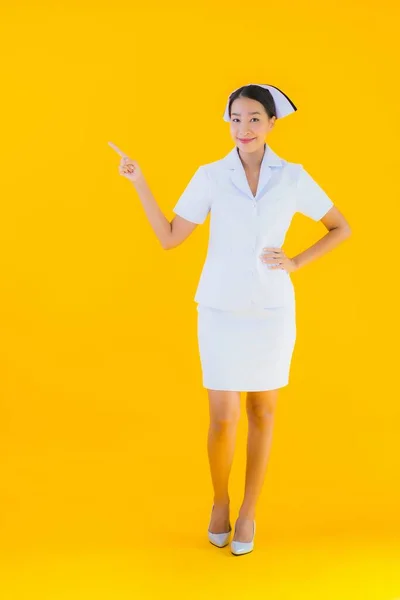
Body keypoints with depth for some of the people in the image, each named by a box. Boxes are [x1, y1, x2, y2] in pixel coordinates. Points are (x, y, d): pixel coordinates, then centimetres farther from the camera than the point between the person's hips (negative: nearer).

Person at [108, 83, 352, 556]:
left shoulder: (293, 177, -1)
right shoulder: (210, 176, -3)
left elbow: (341, 228, 8)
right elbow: (168, 238, -4)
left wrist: (296, 263, -5)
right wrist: (140, 184, -10)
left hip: (271, 310, 1)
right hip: (220, 310, -1)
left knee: (262, 410, 11)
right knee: (223, 419, -1)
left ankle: (249, 511, 28)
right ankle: (219, 501, 26)